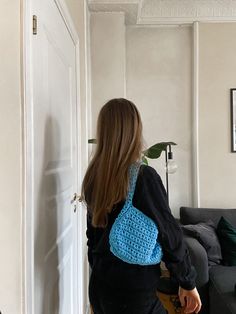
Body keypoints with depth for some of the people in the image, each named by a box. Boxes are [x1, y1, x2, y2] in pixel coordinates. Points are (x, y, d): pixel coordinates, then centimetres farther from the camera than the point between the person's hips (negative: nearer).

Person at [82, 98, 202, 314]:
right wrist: (188, 282, -3)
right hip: (134, 291, -6)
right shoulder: (144, 176, -21)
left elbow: (93, 233, 7)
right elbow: (169, 235, -16)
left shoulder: (93, 177, -3)